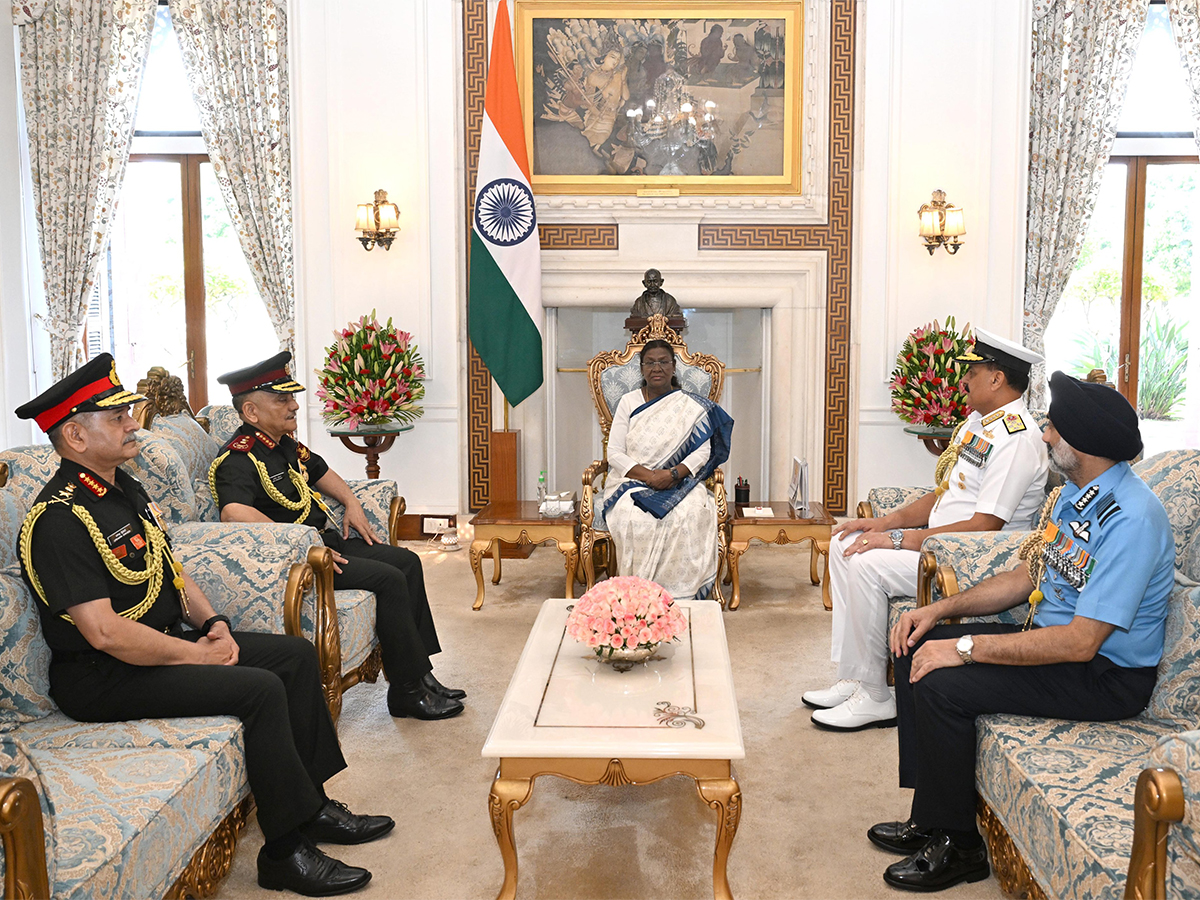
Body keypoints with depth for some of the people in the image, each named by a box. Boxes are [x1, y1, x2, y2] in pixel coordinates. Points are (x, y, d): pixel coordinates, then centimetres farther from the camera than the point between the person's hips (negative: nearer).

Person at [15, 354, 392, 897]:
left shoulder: (124, 488, 10)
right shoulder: (60, 520, -21)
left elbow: (169, 569, 18)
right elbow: (105, 633, -27)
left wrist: (212, 623, 1)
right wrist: (197, 655, -19)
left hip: (166, 641, 10)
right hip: (104, 676, -10)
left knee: (296, 654, 5)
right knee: (261, 689, -24)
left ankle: (312, 804, 11)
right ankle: (287, 851, -13)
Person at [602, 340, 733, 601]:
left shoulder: (690, 407, 8)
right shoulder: (628, 403, 8)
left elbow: (703, 451, -1)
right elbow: (614, 454, 1)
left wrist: (674, 474, -20)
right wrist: (648, 475, -15)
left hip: (678, 483, 0)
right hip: (631, 482, 0)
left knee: (691, 515, -33)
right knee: (634, 518, -33)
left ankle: (679, 596, -22)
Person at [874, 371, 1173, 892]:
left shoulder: (1131, 518, -26)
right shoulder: (1071, 494, 5)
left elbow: (1081, 642, -29)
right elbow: (1027, 577, 14)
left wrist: (966, 647, -26)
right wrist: (942, 610, 2)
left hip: (1106, 674, -10)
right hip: (1050, 635, 10)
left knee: (939, 683, -23)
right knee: (916, 649, 2)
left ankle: (956, 846, -3)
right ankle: (928, 818, 9)